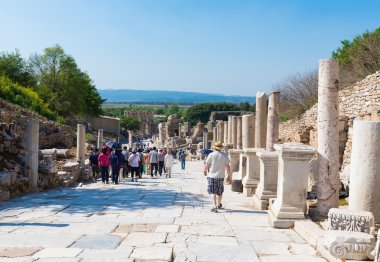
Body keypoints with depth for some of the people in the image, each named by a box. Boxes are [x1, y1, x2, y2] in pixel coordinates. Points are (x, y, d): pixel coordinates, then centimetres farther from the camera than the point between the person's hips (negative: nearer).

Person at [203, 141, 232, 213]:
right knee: (219, 192, 18)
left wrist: (206, 171, 15)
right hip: (221, 176, 3)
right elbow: (228, 167, -3)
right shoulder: (224, 156, -3)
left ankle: (215, 207, -10)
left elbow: (206, 166, -5)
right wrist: (229, 176, 6)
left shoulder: (211, 155, -9)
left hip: (211, 176, -2)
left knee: (212, 192, 1)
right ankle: (218, 205, 33)